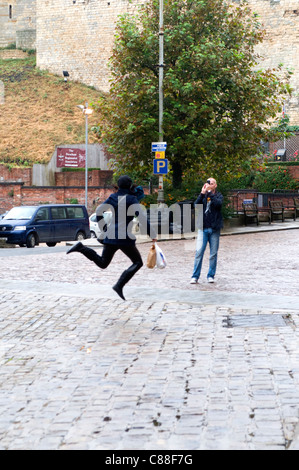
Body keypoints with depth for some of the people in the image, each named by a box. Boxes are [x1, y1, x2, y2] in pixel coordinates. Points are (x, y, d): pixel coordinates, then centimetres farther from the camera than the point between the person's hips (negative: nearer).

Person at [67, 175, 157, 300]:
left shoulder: (113, 197, 8)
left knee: (102, 263, 18)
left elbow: (99, 210, 14)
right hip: (125, 238, -6)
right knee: (138, 263, 6)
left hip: (110, 236, 6)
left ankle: (81, 248, -3)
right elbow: (142, 218, -14)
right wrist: (152, 235, -6)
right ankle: (119, 285, -13)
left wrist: (104, 228, 22)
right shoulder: (132, 199, -10)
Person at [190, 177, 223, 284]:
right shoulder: (203, 196, 11)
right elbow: (196, 205, -6)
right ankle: (195, 276, -5)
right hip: (203, 228, 0)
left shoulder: (218, 195, 6)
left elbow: (218, 203, -16)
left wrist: (209, 192, -16)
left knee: (213, 254, 4)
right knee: (199, 252, -8)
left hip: (214, 229, 0)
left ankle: (211, 275, 14)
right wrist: (203, 193, -14)